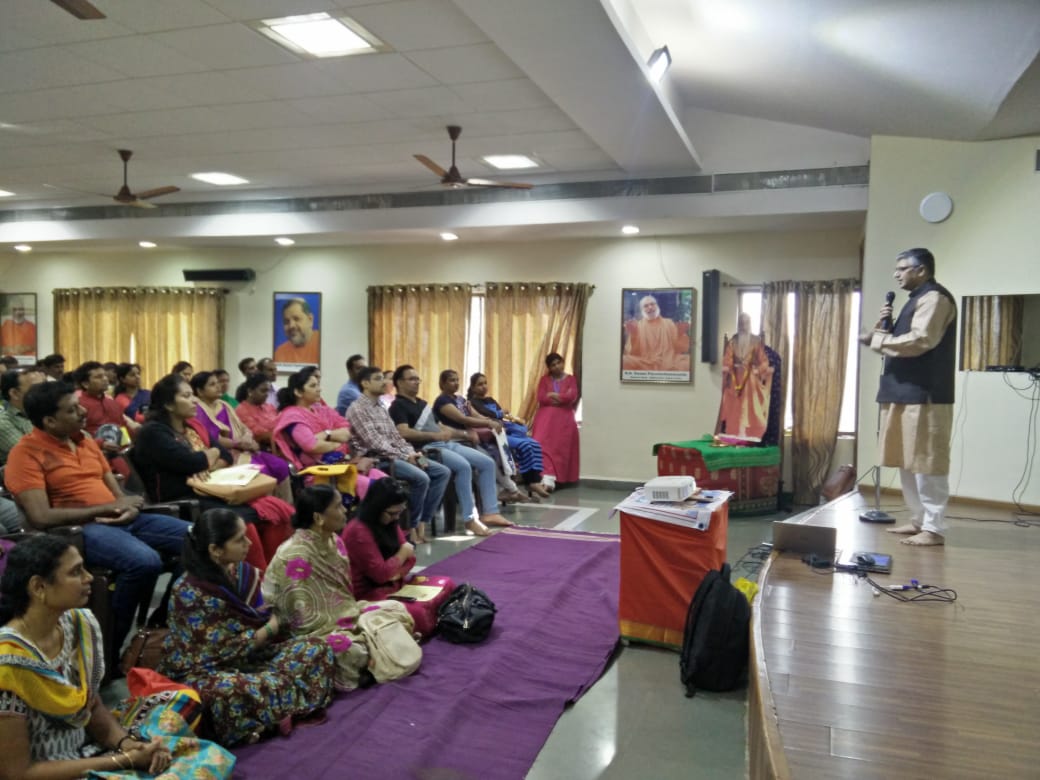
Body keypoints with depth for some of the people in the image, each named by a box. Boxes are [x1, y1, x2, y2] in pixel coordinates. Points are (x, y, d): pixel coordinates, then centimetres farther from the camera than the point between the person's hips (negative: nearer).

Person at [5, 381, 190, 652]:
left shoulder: (86, 441, 16)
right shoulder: (26, 453, -7)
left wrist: (131, 508, -6)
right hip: (78, 528, -8)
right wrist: (108, 508, -14)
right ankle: (109, 641, -15)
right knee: (145, 562, -36)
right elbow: (41, 518, -17)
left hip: (122, 520, 8)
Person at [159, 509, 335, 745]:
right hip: (202, 671, -8)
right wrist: (270, 629, -11)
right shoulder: (190, 592, -23)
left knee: (317, 648, -3)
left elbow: (263, 617, 10)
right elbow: (223, 650, -21)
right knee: (231, 690, -43)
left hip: (246, 658, 8)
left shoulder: (243, 573, -1)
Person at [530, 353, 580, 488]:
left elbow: (572, 397, -7)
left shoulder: (571, 379, 10)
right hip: (546, 417, 0)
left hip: (564, 418, 0)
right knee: (543, 445, -21)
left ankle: (559, 478, -16)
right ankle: (547, 476, -30)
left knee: (562, 447, -13)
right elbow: (541, 398, -3)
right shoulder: (544, 379, 11)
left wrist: (554, 395, -2)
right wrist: (563, 397, -3)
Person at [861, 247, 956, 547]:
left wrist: (876, 339, -12)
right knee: (908, 461, 13)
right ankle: (919, 520, 21)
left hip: (924, 396, -10)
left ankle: (934, 528, -2)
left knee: (925, 462, -7)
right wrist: (885, 325, 7)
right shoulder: (918, 299, 23)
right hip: (906, 393, 10)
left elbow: (919, 340, -22)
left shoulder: (934, 297, -9)